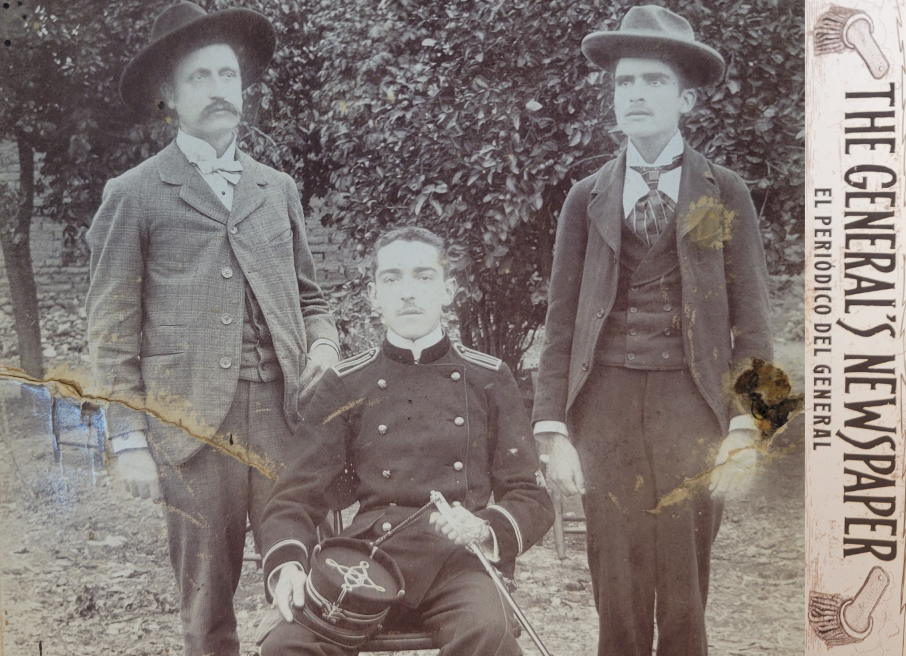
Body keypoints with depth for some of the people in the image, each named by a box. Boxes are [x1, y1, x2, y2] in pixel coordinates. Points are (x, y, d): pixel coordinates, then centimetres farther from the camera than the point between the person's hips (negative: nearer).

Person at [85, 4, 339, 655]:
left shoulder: (278, 188, 17)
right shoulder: (135, 195, 4)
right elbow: (113, 330, 2)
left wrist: (323, 345, 1)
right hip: (192, 422, -3)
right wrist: (128, 440, -4)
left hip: (283, 410, 3)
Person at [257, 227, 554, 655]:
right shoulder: (344, 386, 14)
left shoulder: (490, 380, 13)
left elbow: (531, 499, 12)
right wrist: (286, 563, -12)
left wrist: (485, 528, -11)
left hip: (457, 560, 0)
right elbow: (297, 496, 10)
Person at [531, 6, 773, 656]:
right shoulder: (587, 198, 8)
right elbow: (561, 321, 6)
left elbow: (751, 322, 3)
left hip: (692, 405, -1)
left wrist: (745, 429, -6)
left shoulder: (725, 194, 5)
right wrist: (555, 431, -1)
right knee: (618, 601, 4)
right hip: (605, 404, 1)